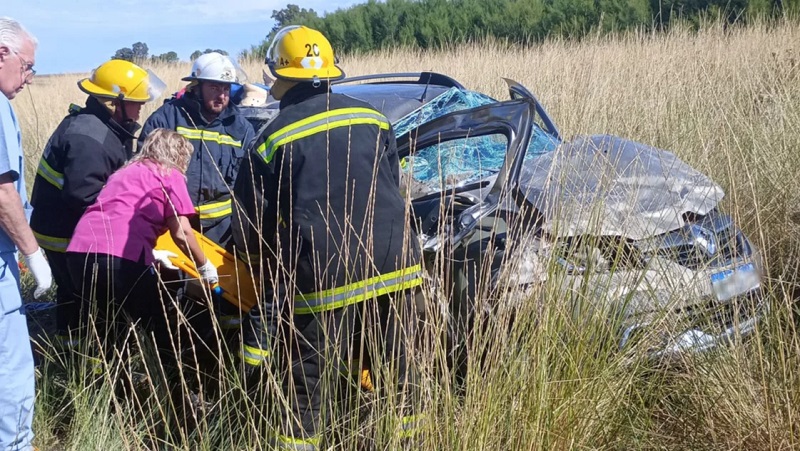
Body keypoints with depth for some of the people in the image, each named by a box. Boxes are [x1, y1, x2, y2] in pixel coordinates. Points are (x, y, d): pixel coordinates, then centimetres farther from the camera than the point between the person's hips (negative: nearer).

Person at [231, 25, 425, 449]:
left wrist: (266, 261, 23)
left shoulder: (274, 138, 0)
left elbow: (249, 219, 4)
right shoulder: (372, 117, 12)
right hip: (393, 259, 4)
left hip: (322, 271, -4)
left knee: (310, 378, 3)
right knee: (397, 363, 16)